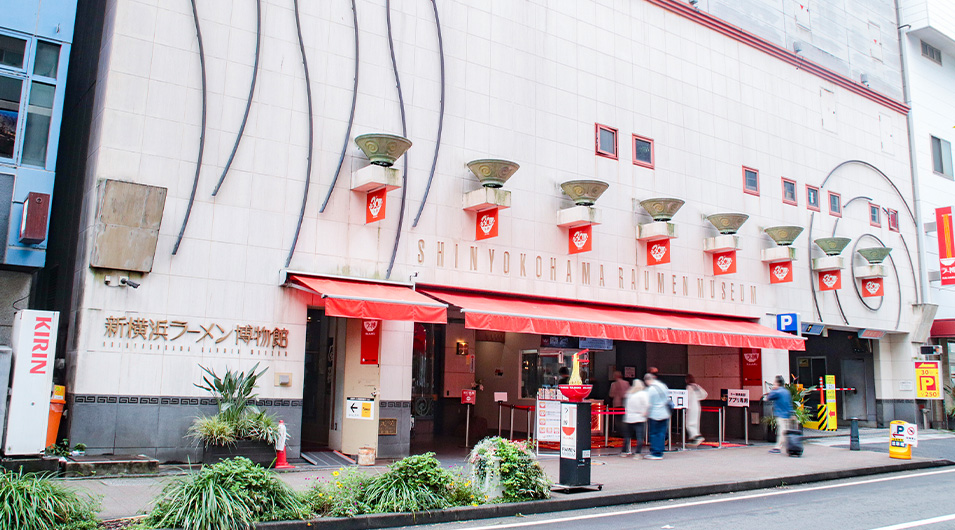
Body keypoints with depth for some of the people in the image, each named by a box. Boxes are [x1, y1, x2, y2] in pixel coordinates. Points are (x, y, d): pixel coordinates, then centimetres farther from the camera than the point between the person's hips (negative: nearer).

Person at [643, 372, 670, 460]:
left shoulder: (650, 389, -14)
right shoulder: (663, 386, 7)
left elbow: (649, 404, -12)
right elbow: (668, 399, 16)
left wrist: (647, 415, -2)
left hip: (654, 415, -7)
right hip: (664, 414, 7)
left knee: (654, 434, 2)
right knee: (661, 434, 10)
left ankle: (655, 453, 3)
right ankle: (660, 453, 14)